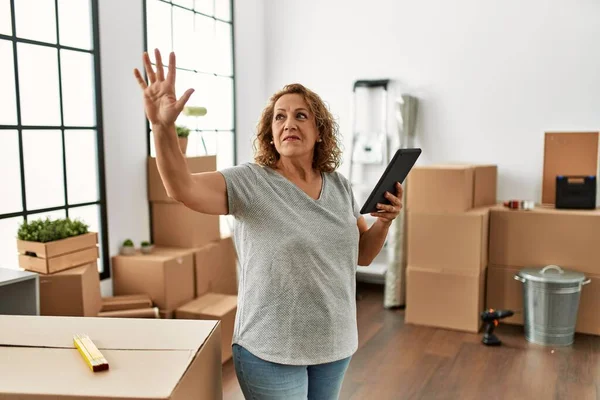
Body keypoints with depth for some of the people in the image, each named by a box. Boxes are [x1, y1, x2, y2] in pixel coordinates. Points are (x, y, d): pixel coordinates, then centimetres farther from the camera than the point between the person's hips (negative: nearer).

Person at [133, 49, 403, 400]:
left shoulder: (340, 186, 2)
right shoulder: (252, 182, -13)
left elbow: (362, 255, 9)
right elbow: (183, 187, -29)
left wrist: (384, 223, -9)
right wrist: (163, 127, -44)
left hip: (334, 343, 5)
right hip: (272, 351, -5)